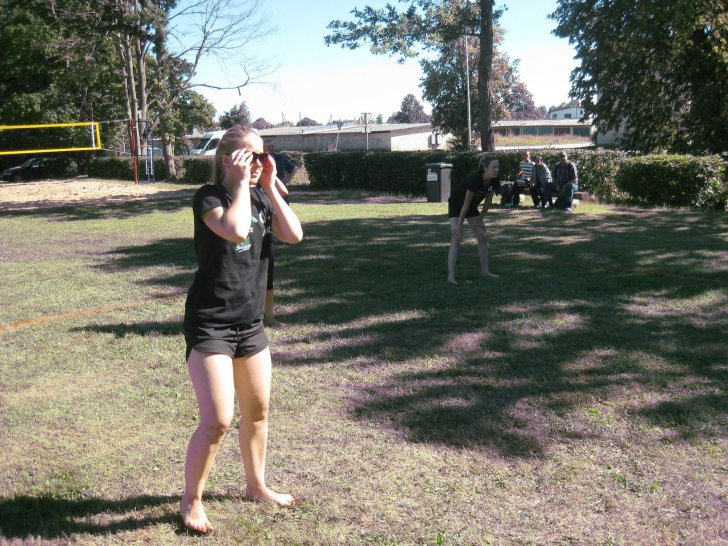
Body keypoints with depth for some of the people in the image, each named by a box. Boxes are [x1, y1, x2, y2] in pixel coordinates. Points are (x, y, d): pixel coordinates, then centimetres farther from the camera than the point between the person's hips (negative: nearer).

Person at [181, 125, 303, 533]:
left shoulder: (261, 198, 7)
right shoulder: (209, 196, -11)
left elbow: (294, 235, -8)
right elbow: (236, 230, -32)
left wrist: (269, 186, -8)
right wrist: (241, 183, -19)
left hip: (251, 323, 7)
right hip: (210, 325, -7)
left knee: (258, 411, 16)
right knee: (217, 421, -8)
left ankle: (257, 485, 36)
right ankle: (191, 501, 14)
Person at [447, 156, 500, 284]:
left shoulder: (494, 182, -16)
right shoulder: (474, 179, -35)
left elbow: (488, 202, -4)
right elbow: (466, 203, -29)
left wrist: (479, 220, -2)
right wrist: (459, 225, -24)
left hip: (472, 207, 7)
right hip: (456, 205, -7)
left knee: (483, 237, 6)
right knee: (456, 239, -18)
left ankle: (484, 271, 17)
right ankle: (451, 276, -22)